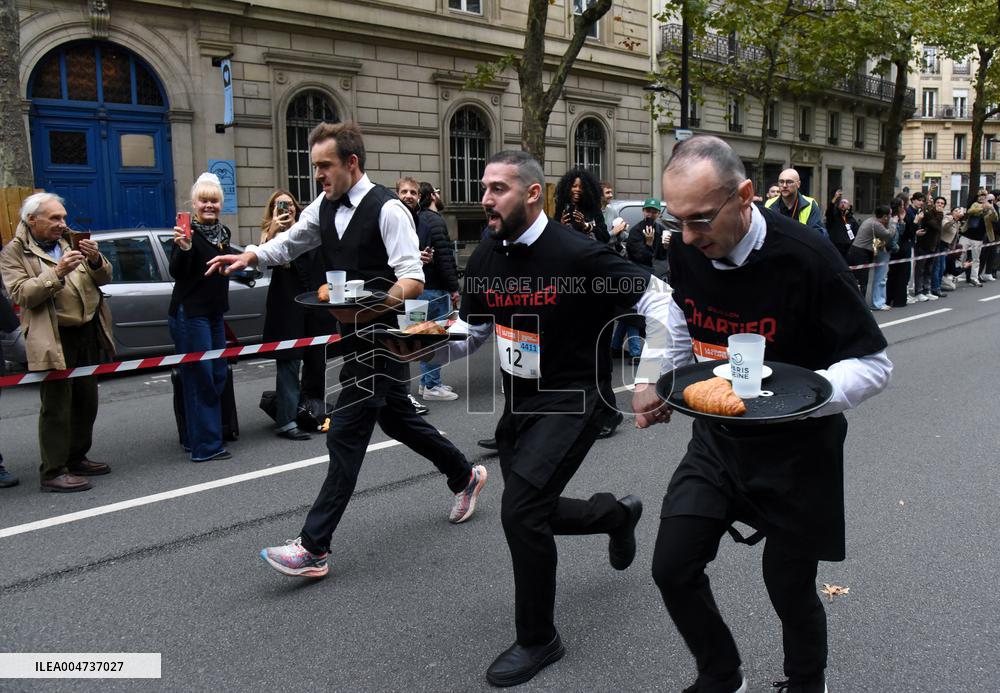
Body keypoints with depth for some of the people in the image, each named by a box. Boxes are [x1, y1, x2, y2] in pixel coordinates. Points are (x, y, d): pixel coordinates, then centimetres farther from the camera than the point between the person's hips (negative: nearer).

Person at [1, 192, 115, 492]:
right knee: (56, 408, -4)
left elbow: (104, 278, 13)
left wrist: (96, 260, -9)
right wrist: (57, 273, -24)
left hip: (88, 333, 6)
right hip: (54, 340, -6)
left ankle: (77, 459, 28)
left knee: (86, 402, 14)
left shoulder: (69, 242, 14)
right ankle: (53, 472, 3)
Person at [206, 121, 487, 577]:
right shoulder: (324, 208, 9)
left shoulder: (387, 209, -16)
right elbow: (288, 244, 21)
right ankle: (464, 476, 42)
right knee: (396, 418, 20)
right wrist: (251, 256, 1)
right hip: (356, 334, 9)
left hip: (382, 336, -9)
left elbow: (413, 281, -21)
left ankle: (313, 548, 0)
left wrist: (371, 309, -36)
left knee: (345, 434, -8)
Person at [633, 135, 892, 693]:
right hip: (718, 439, 5)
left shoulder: (807, 258, -25)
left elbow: (875, 364, -17)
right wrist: (656, 383, -4)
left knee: (790, 587, 10)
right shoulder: (686, 251, -9)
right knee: (673, 569, 0)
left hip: (797, 448, -4)